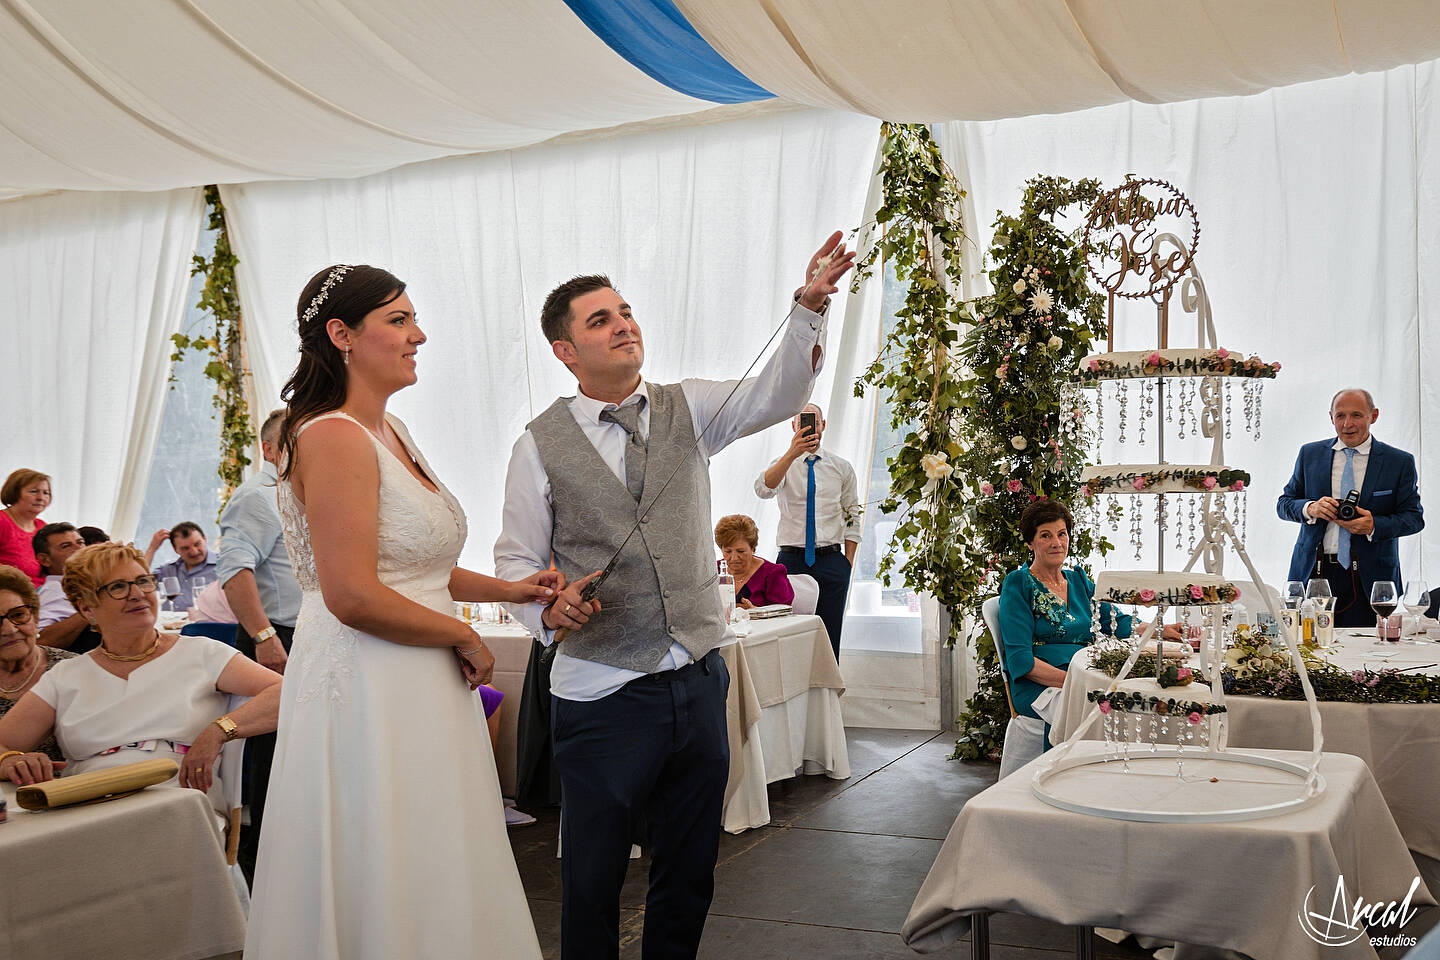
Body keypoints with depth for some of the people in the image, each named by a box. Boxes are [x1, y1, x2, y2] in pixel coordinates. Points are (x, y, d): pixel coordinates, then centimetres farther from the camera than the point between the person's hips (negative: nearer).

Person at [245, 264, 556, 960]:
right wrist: (464, 637, -11)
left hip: (419, 691, 10)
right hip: (366, 690, -10)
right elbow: (353, 596, -23)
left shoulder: (390, 431, 13)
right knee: (382, 900, 1)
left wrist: (507, 589, 12)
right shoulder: (333, 437, -17)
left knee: (433, 882, 16)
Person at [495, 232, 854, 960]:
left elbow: (776, 395, -9)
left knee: (689, 874, 16)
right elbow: (516, 560, 1)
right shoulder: (540, 446, -2)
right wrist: (550, 607, -21)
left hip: (699, 683, 3)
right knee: (591, 881, 8)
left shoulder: (687, 410, 5)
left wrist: (810, 306, -24)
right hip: (601, 698, -3)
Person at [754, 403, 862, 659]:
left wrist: (848, 563, 2)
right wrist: (792, 454, -32)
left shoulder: (841, 467, 8)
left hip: (831, 561, 1)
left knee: (829, 637, 3)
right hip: (792, 560, -1)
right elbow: (763, 489, -20)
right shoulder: (782, 464, 3)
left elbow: (853, 517, 11)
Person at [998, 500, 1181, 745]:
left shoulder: (1079, 581, 20)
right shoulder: (1018, 585, 0)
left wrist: (1161, 631, -5)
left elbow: (1117, 622, 15)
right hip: (1038, 686, -6)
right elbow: (1020, 659, -8)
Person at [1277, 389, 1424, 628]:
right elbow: (1284, 503, 11)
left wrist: (1374, 526, -15)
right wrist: (1310, 508, -11)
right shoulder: (1310, 454, 10)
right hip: (1313, 571, 2)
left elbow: (1414, 517, 4)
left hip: (1369, 579, -1)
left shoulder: (1400, 462, 5)